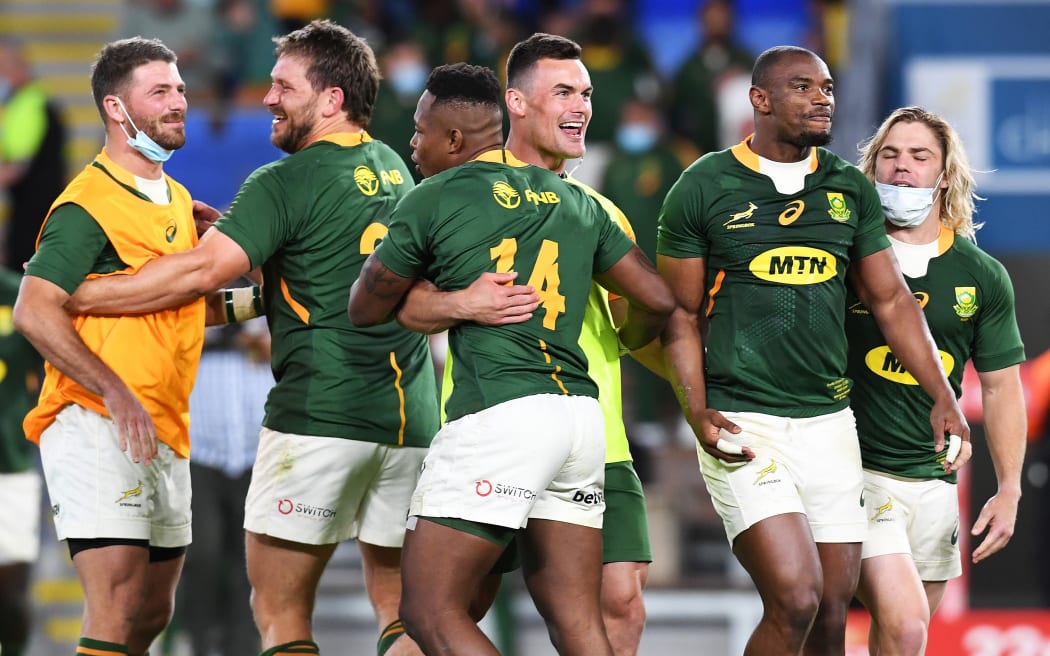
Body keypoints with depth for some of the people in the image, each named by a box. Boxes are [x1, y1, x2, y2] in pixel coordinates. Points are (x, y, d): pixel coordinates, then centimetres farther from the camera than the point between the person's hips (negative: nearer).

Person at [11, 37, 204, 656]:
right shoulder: (89, 203, -10)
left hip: (166, 435, 9)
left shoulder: (177, 200, 18)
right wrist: (115, 391, -26)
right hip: (98, 426, -9)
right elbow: (34, 311, -19)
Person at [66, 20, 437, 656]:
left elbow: (200, 273, -15)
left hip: (320, 416, -7)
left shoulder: (285, 184, -8)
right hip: (413, 418, 7)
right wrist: (221, 223, 24)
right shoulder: (393, 169, 15)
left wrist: (70, 294, -9)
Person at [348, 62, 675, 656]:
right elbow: (657, 300, 17)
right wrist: (623, 343, 38)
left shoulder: (433, 202, 1)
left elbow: (366, 311, 11)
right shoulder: (577, 202, 17)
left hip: (496, 415, -7)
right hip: (580, 409, 7)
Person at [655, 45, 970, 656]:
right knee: (795, 599, -19)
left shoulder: (851, 189, 11)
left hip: (828, 422, 5)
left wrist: (943, 397, 6)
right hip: (743, 421, -5)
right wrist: (698, 413, -13)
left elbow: (892, 300, 15)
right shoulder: (704, 187, -2)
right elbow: (681, 315, 0)